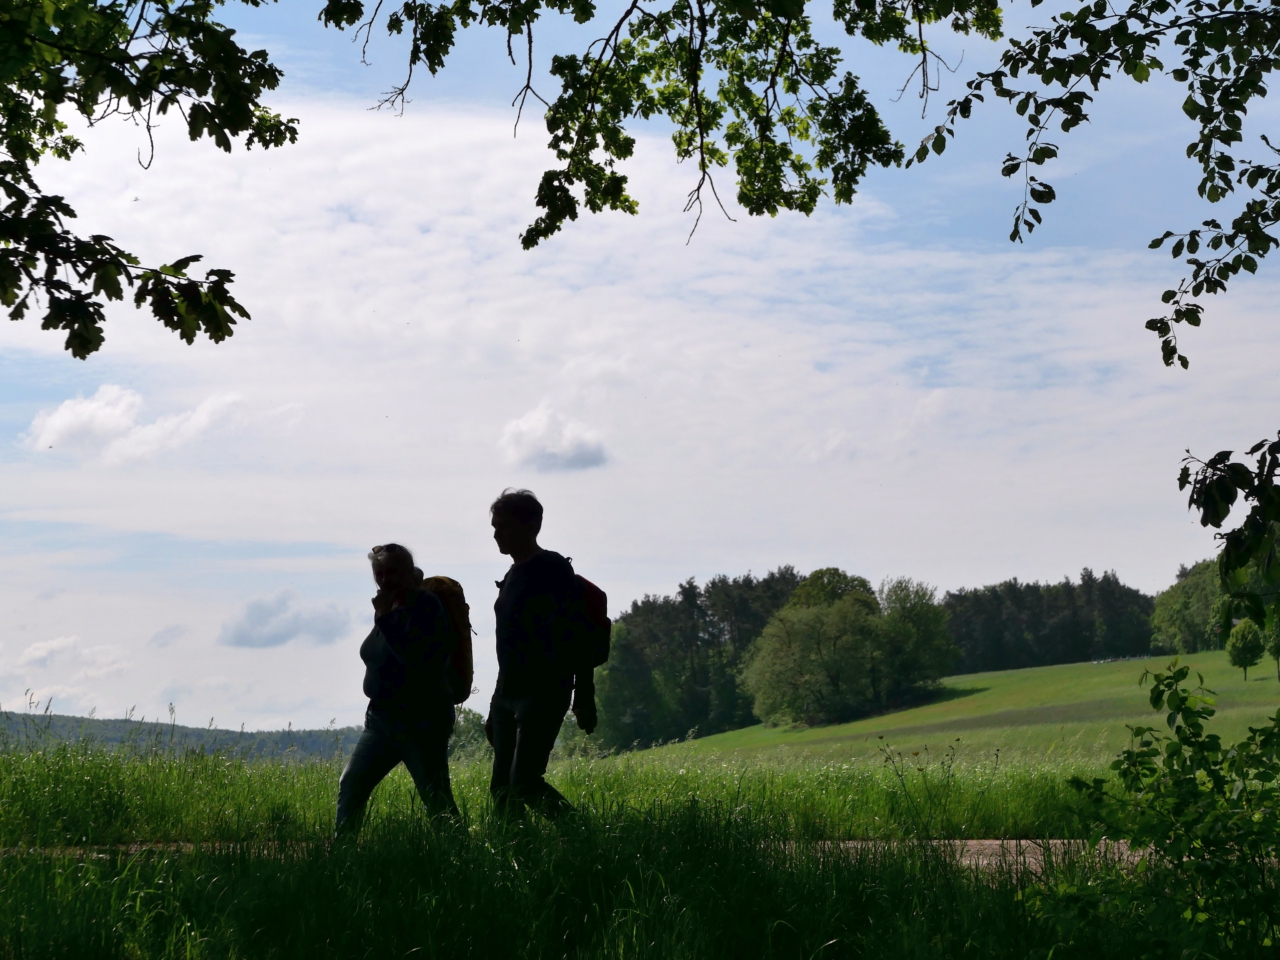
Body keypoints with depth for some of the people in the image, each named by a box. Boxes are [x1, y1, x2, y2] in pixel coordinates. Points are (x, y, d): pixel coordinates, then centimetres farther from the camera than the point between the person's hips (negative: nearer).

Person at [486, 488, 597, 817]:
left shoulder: (553, 570, -9)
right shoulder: (513, 575, 17)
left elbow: (577, 639, -14)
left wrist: (584, 699, -20)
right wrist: (496, 709, 21)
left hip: (544, 693, -9)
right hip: (508, 693, 9)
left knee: (524, 782, -18)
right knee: (502, 787, 4)